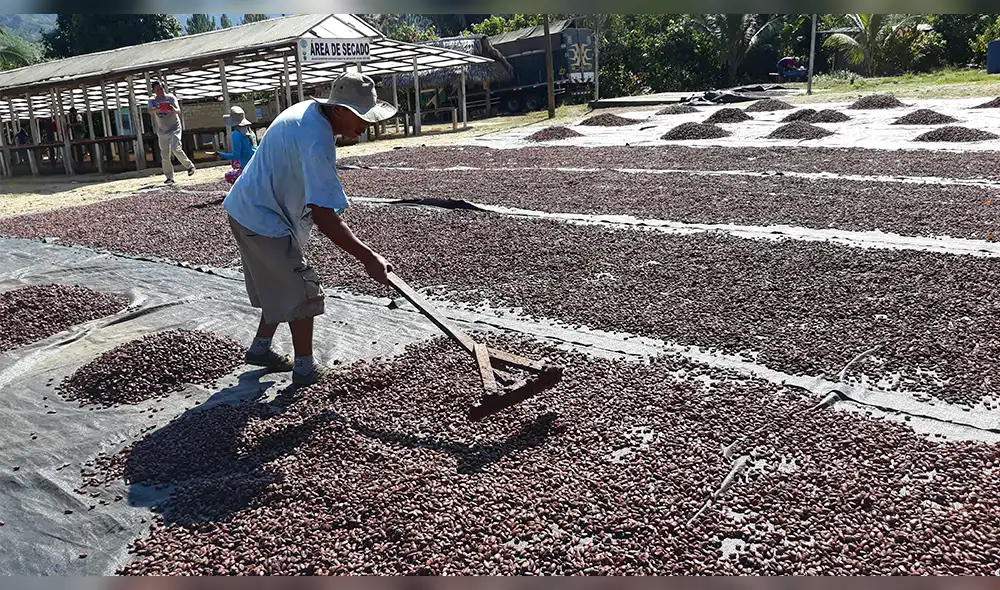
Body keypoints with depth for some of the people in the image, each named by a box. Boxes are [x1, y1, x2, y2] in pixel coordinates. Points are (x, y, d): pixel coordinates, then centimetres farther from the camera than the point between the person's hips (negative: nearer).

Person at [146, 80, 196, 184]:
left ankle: (189, 165, -1)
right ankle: (169, 177, 11)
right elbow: (149, 110, -19)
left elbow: (178, 111, -16)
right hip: (162, 131, 3)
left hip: (174, 128, -3)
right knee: (164, 156, 2)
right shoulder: (152, 100, 1)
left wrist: (173, 110, -40)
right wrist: (158, 109, -41)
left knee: (176, 149, -22)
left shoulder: (171, 97, -4)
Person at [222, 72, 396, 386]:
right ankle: (305, 368, 12)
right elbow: (324, 218, -33)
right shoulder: (317, 140, -30)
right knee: (303, 294, 0)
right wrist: (369, 258, -32)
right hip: (264, 222, -10)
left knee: (280, 288, 22)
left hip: (247, 210, 10)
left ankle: (260, 348, 36)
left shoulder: (308, 109, 2)